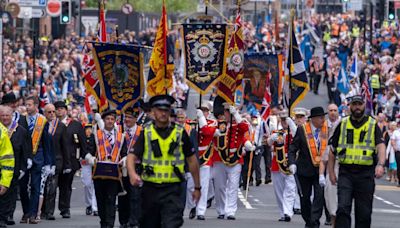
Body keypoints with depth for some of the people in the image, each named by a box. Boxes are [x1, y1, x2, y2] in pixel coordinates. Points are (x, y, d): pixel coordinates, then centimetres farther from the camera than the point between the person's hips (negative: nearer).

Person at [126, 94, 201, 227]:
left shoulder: (180, 133, 3)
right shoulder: (146, 133, 4)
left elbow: (192, 160, 10)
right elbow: (132, 156, -4)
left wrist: (197, 187, 11)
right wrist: (132, 174, -25)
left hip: (173, 190, -2)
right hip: (150, 189, 2)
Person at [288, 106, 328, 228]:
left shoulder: (327, 129, -3)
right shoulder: (302, 130, -5)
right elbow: (293, 148, -3)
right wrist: (292, 163, -15)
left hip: (321, 168, 0)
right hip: (305, 168, 0)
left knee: (319, 195, -12)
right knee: (305, 197, 8)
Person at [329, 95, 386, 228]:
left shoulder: (373, 125, 6)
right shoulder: (342, 125, 10)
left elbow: (381, 146, -8)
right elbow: (332, 150, 13)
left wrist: (380, 164, -26)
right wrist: (331, 172, 6)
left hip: (366, 174, 0)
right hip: (345, 173, 0)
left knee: (364, 212, 5)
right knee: (343, 208, -13)